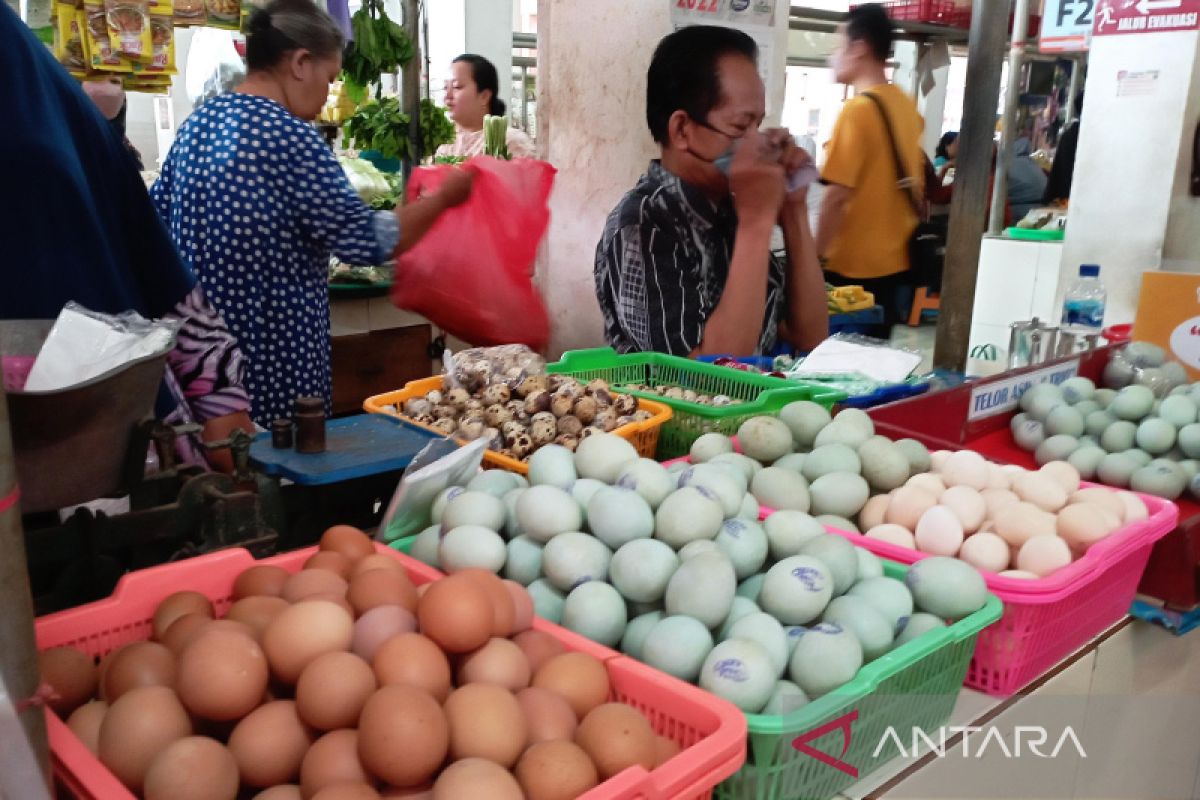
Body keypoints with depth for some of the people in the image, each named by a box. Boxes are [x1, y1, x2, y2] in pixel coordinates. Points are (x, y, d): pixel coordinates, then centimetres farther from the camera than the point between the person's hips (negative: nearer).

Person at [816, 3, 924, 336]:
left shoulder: (858, 109, -15)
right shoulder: (906, 105, 9)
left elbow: (837, 196, -19)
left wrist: (816, 258, -12)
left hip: (853, 266, -8)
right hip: (893, 260, 8)